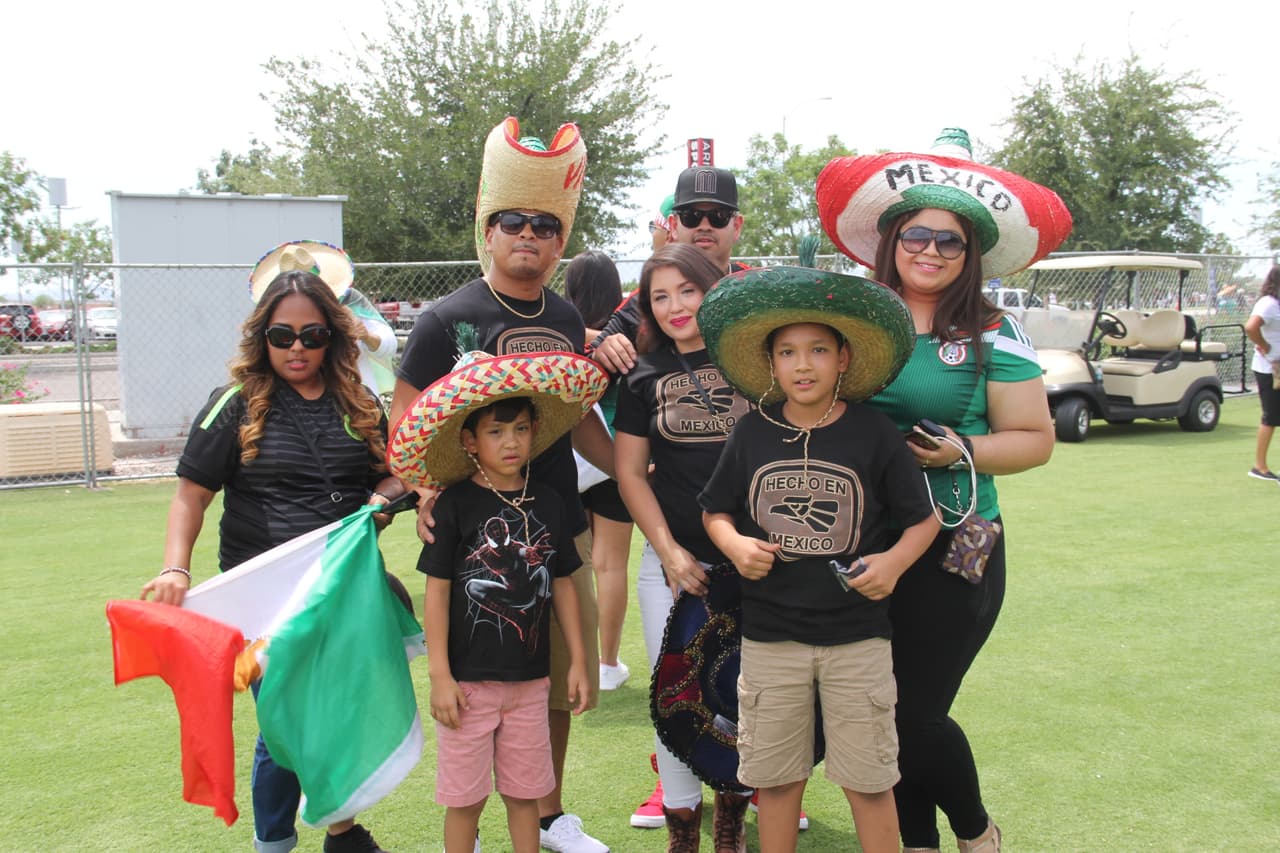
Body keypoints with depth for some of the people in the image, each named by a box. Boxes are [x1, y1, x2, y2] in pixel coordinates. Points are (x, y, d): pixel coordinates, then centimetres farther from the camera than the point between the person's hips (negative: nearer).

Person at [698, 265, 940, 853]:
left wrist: (893, 562, -17)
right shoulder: (751, 434, 0)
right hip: (770, 635, 2)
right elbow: (715, 512, 10)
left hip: (857, 634, -2)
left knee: (868, 779, 8)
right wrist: (735, 545, -10)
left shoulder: (874, 434, -6)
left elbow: (924, 519, 1)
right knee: (776, 775, 14)